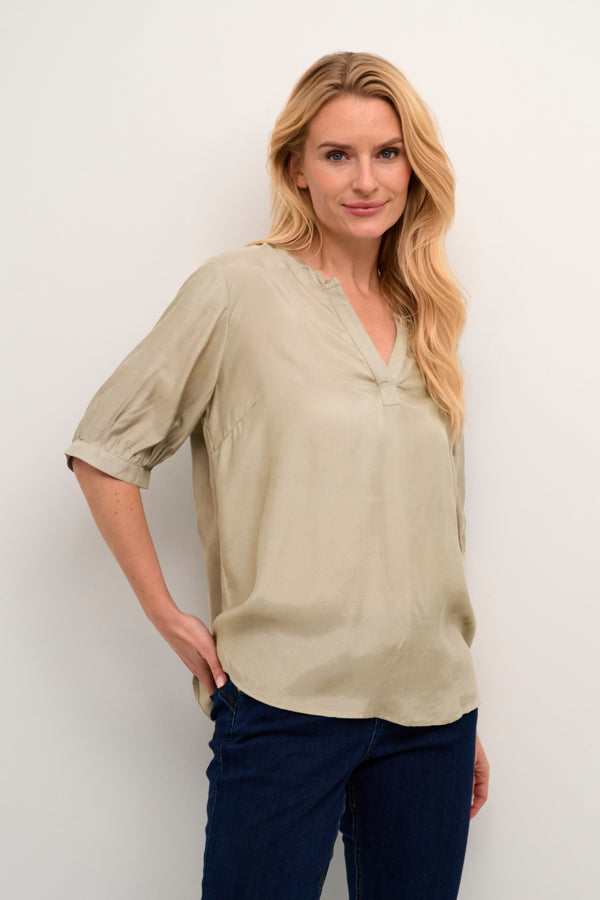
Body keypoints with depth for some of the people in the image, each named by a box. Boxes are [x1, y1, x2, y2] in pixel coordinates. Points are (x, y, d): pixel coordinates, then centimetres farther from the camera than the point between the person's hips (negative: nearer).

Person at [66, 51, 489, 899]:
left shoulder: (424, 321, 11)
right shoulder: (240, 290, -4)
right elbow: (103, 449, -2)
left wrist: (466, 723, 17)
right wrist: (167, 615, -6)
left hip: (431, 708, 5)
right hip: (285, 701, -5)